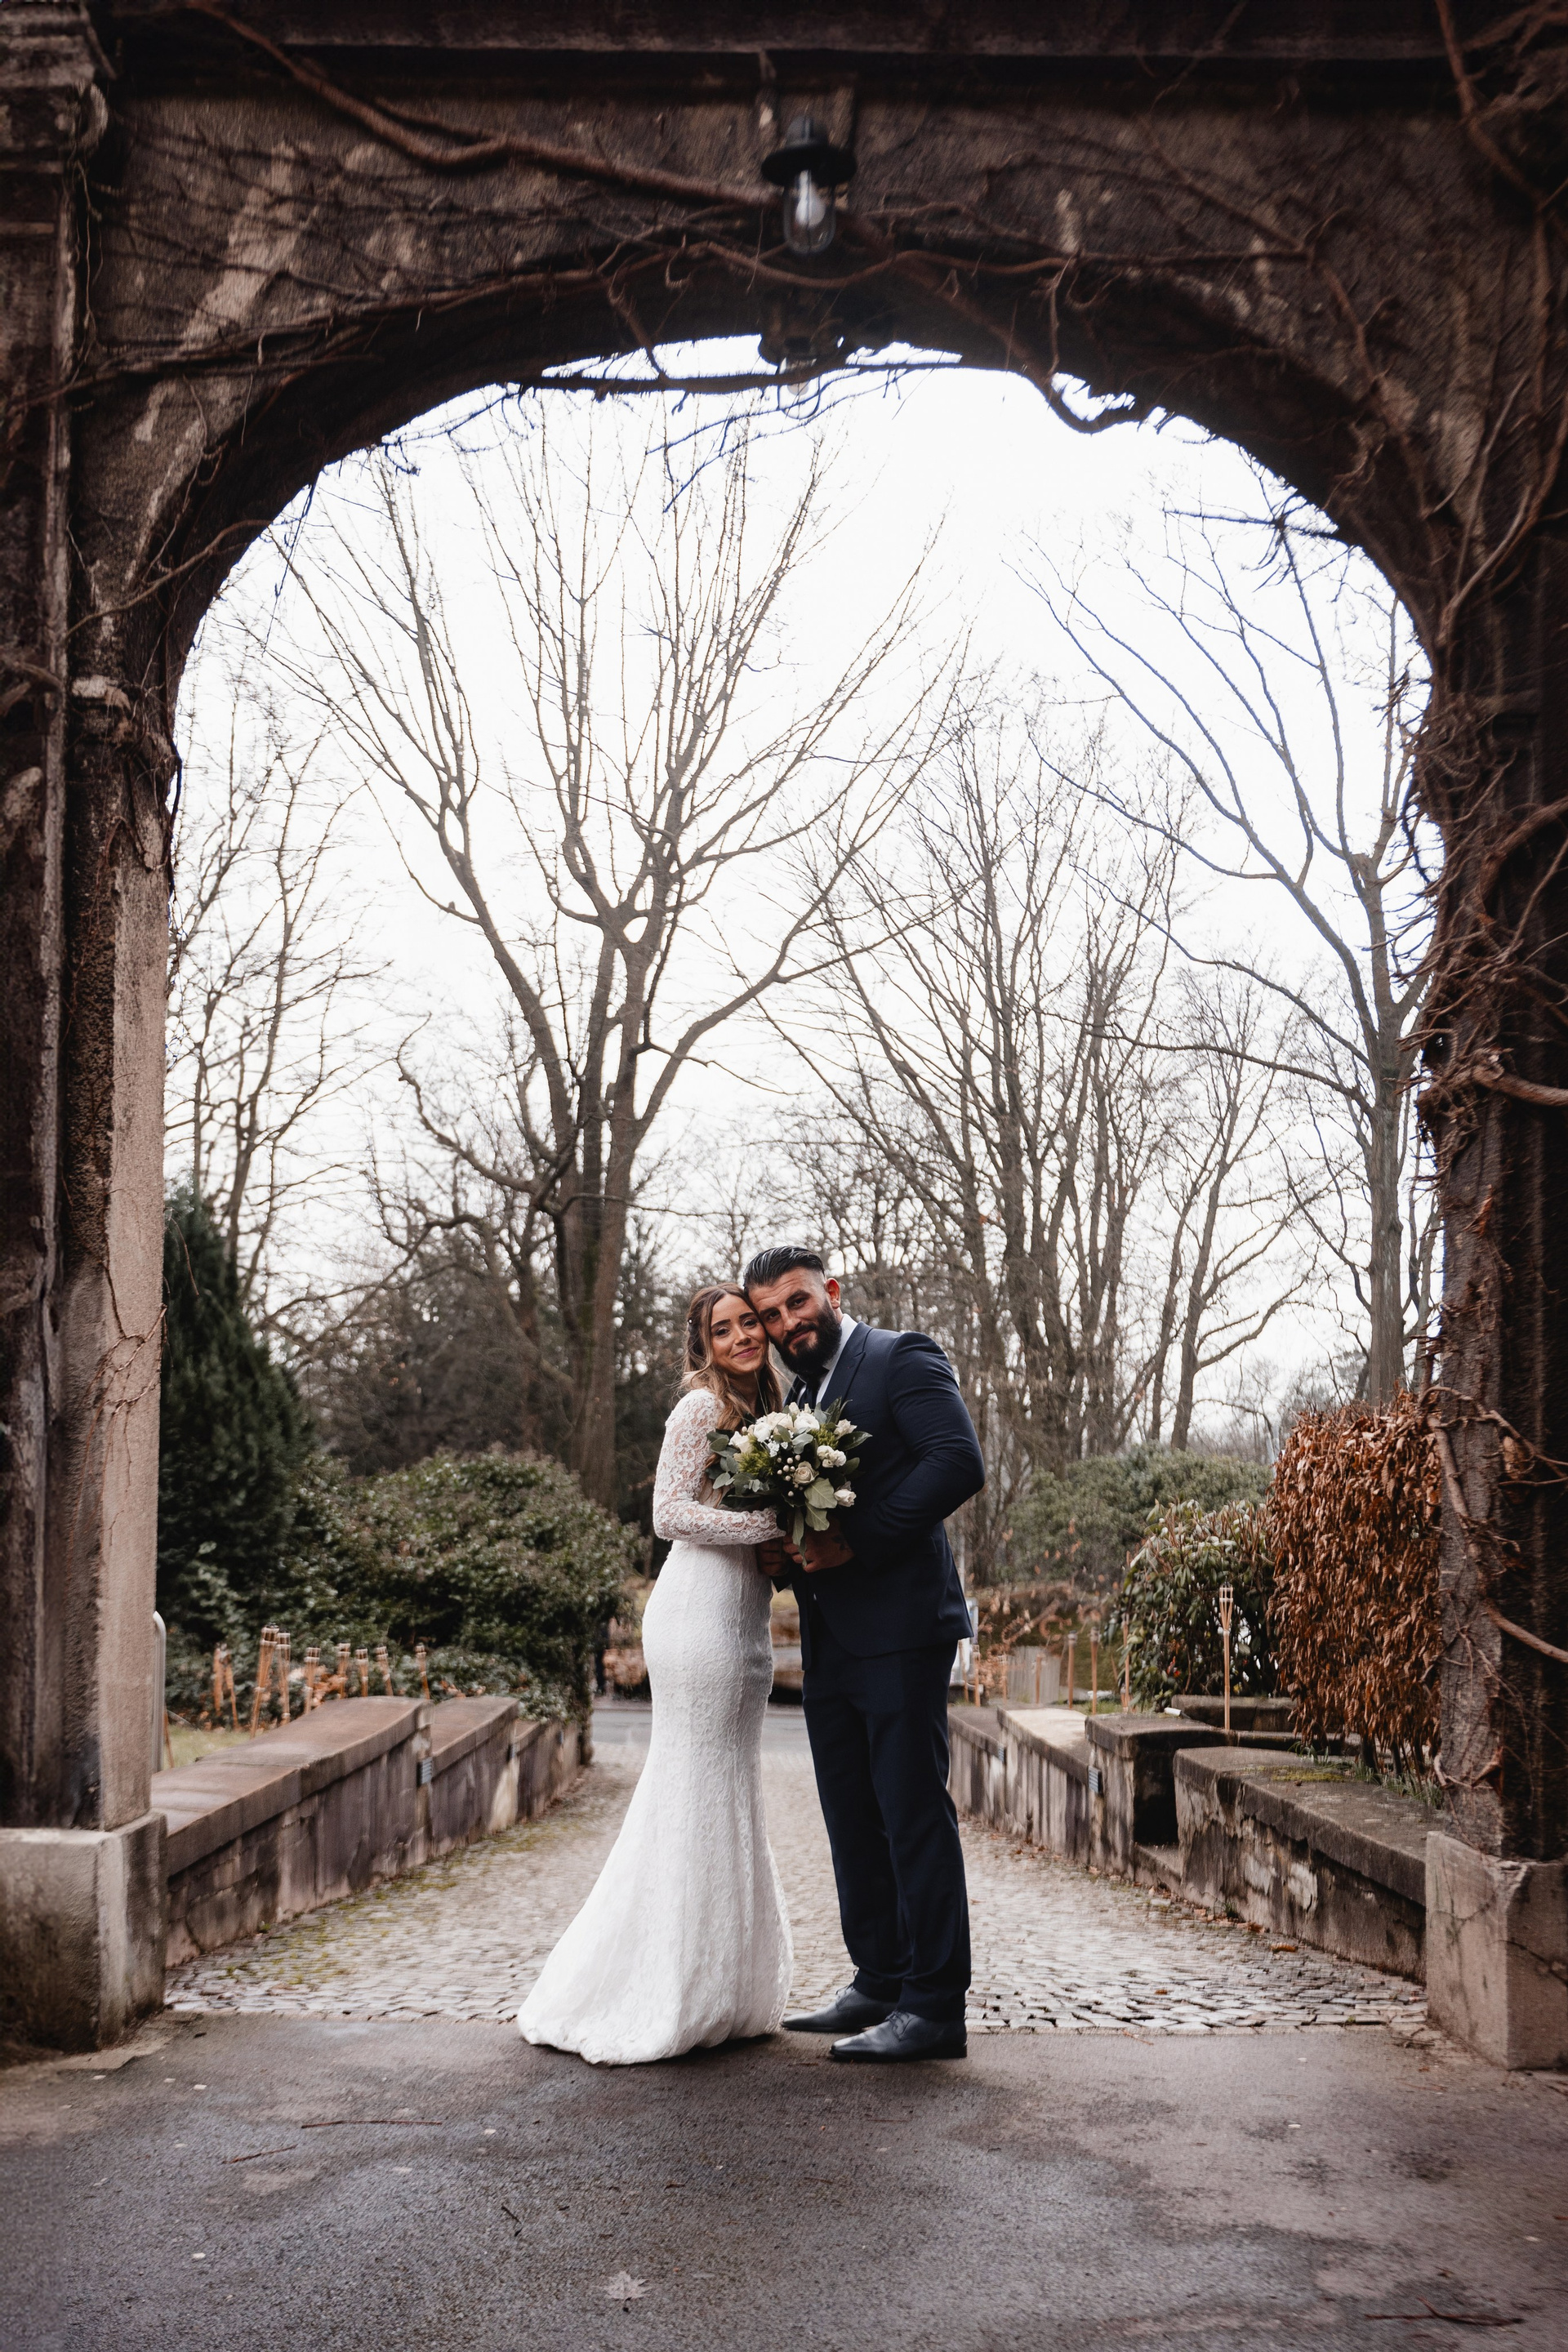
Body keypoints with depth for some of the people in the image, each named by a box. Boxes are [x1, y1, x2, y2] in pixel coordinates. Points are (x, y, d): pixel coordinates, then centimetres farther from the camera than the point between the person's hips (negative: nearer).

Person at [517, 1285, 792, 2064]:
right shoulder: (701, 1406, -7)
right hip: (700, 1615, -9)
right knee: (693, 1801, -6)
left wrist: (784, 1549, 2)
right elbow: (670, 1513, -14)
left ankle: (717, 1992, 17)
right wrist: (769, 1526, -16)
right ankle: (658, 2001, 2)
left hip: (745, 1621, 9)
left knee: (730, 1806, 10)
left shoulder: (762, 1411, 19)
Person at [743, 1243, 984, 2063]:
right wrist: (796, 1545, -1)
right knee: (853, 1824, 14)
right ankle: (879, 1984, 24)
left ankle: (934, 2008, 0)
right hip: (830, 1643, 9)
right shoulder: (798, 1397, 19)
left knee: (914, 1817, -5)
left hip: (898, 1628, -9)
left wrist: (858, 1542, -19)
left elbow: (959, 1462, -18)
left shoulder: (901, 1357, -5)